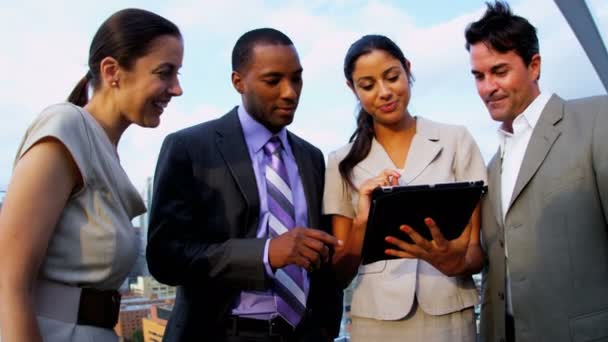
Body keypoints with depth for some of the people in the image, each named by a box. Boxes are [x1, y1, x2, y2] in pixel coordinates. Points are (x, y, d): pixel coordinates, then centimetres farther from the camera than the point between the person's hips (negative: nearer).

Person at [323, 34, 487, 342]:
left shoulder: (456, 140, -1)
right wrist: (362, 224, -17)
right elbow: (340, 274, 1)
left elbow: (476, 250, -1)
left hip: (449, 316, 0)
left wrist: (450, 256, -22)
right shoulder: (343, 163, 2)